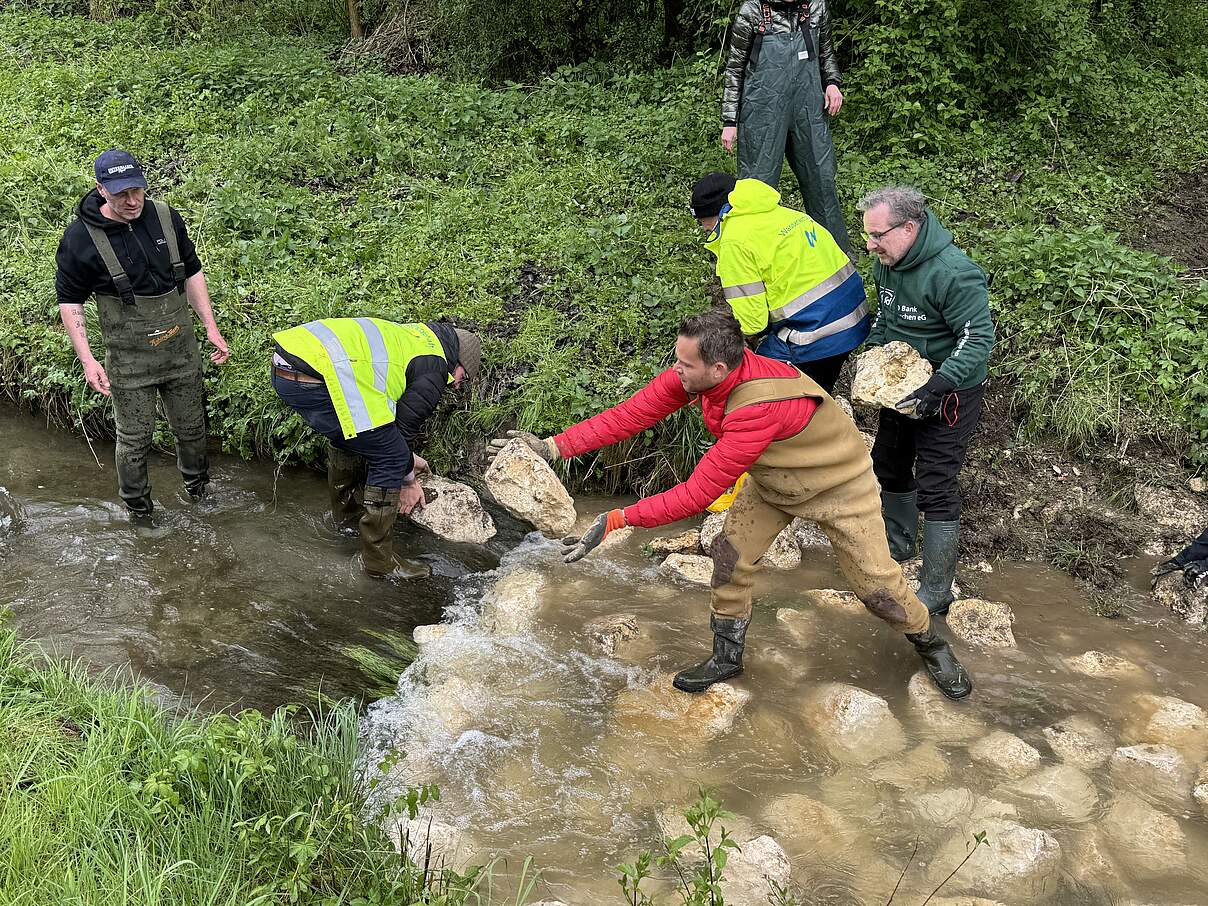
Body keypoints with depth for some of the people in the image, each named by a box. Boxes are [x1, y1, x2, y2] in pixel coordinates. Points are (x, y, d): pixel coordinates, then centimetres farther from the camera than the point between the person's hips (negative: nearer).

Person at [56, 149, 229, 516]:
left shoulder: (166, 217, -3)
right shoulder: (80, 237, -13)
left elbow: (191, 272, 8)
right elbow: (69, 301, -5)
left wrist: (211, 328, 2)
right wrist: (87, 360, -14)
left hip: (181, 350, 3)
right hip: (129, 361, -3)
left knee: (191, 427, 16)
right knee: (134, 438, 5)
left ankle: (198, 487, 40)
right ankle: (138, 508, 26)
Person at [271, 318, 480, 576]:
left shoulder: (418, 337, 32)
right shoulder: (435, 368, 4)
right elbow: (406, 427, 8)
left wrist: (408, 459, 50)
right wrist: (408, 482, 24)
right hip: (315, 379, -10)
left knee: (346, 435, 34)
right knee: (389, 459, 2)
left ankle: (347, 516, 51)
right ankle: (379, 562, 11)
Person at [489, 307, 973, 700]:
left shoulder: (759, 410, -45)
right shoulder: (694, 372, -23)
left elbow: (697, 493, -42)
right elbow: (629, 414, -22)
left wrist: (616, 520, -43)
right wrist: (555, 446, -31)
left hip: (838, 485, -6)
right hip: (773, 482, 7)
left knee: (875, 583, 2)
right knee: (730, 555, -1)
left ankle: (930, 644, 31)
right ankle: (728, 657, 20)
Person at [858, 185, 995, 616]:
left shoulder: (952, 274, -29)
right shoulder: (887, 262, -3)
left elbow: (980, 339, -28)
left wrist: (935, 387, -36)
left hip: (949, 392, -8)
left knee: (935, 487, -7)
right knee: (889, 464, 21)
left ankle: (936, 592, 3)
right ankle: (898, 544, 46)